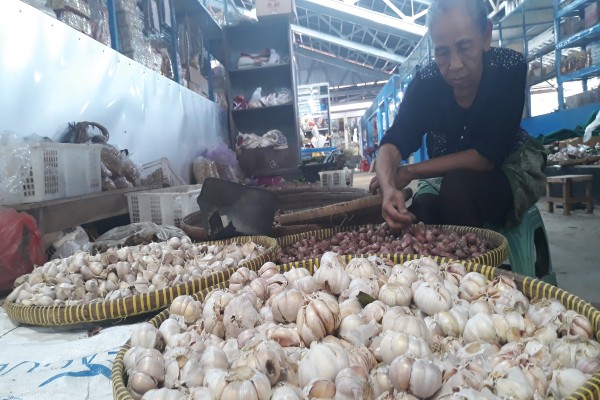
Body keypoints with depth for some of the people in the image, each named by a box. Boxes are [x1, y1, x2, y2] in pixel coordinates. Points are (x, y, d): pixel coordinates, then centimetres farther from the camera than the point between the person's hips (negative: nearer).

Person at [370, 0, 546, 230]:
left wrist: (411, 172, -26)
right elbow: (393, 143, -25)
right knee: (420, 211, -27)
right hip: (446, 175, 2)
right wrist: (389, 188, -47)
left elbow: (487, 156, -27)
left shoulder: (509, 68, -24)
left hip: (509, 167, -1)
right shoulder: (425, 83, -17)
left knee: (457, 186, -32)